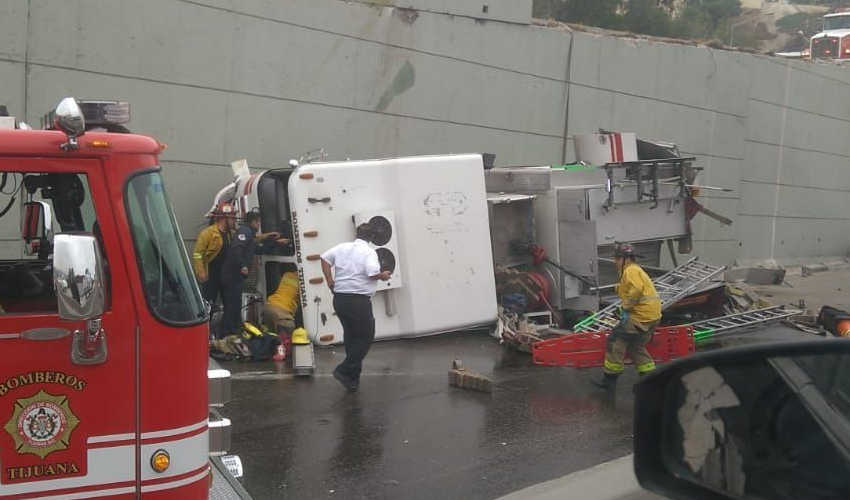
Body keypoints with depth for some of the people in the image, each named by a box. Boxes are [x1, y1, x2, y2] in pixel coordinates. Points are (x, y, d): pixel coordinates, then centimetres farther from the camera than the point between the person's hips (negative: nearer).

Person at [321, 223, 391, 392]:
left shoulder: (342, 247, 9)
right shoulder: (369, 252, -8)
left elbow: (325, 258, 7)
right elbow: (373, 273, -20)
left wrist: (329, 280, 10)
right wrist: (383, 276, 0)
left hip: (339, 299, 7)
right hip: (359, 300, -7)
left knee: (350, 336, 17)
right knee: (365, 338, 3)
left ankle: (353, 378, 20)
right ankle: (344, 371, -7)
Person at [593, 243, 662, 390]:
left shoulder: (631, 270, -9)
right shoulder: (636, 270, 24)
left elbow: (636, 290, -25)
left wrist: (625, 308, -19)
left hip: (641, 316, -10)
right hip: (652, 315, 10)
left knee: (616, 341, -5)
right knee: (635, 347, 18)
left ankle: (610, 377, 0)